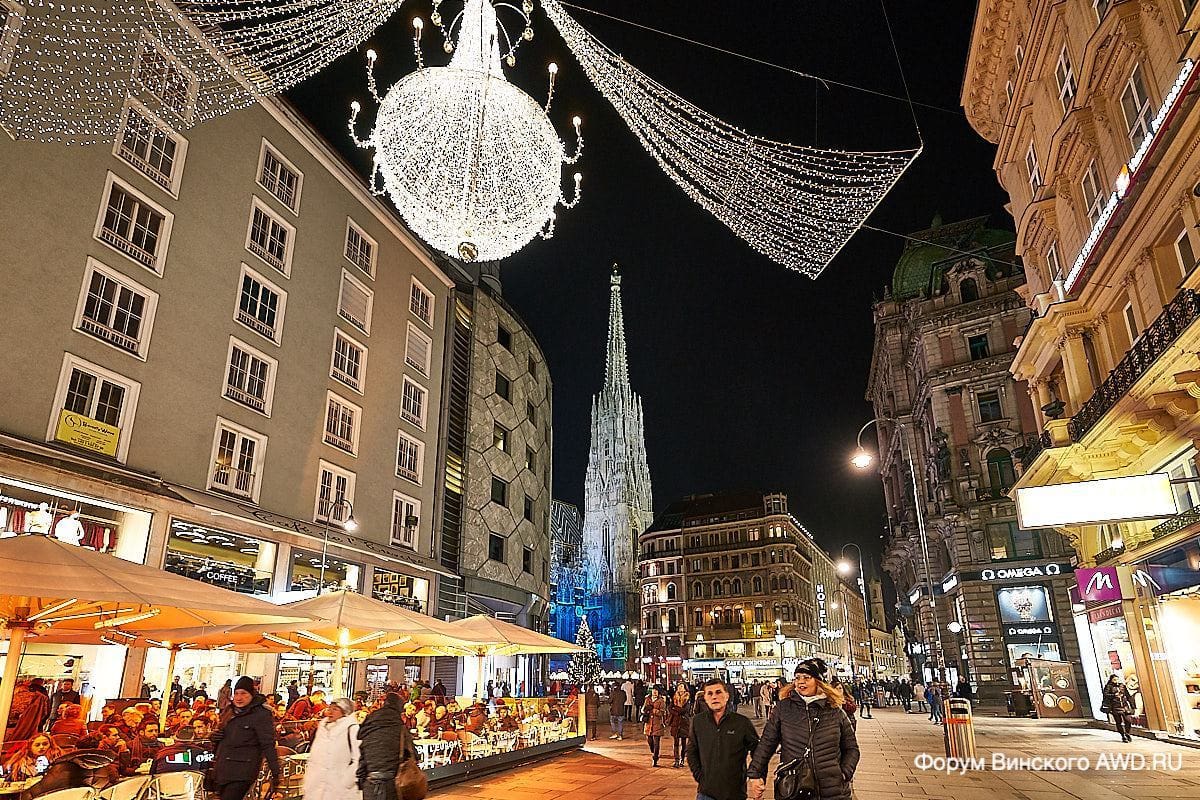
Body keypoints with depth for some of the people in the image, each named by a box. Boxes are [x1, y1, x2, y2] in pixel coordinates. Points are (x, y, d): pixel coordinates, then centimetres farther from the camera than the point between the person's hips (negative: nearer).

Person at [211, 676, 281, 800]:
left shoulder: (261, 715, -10)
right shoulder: (229, 712, 13)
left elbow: (268, 745, -15)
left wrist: (275, 774, -21)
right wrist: (214, 736, 4)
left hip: (242, 772, -8)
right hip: (223, 770, 8)